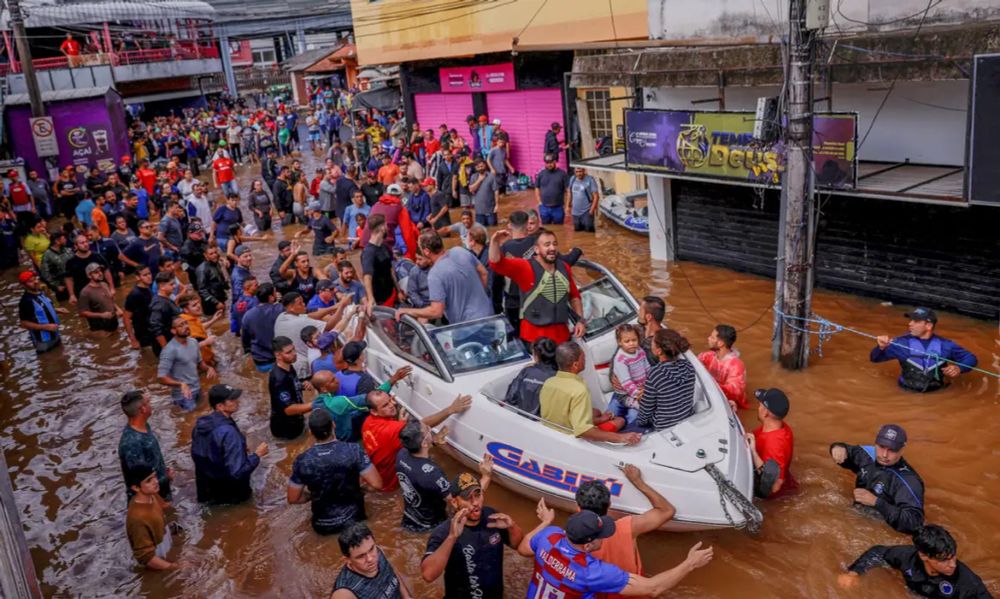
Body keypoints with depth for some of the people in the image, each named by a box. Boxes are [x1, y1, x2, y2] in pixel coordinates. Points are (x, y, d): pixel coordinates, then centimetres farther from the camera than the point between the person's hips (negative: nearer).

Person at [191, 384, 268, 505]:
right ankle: (219, 497, 8)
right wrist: (257, 454, -15)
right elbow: (238, 472, -31)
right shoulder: (229, 432, -30)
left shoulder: (200, 423, -6)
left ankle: (210, 495, 17)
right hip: (228, 490, -5)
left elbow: (196, 454, 9)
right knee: (243, 493, 22)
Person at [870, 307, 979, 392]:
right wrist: (881, 347, -22)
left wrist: (959, 368, -9)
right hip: (907, 394, -1)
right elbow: (875, 358, -1)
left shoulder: (945, 345, 0)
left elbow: (971, 358, 12)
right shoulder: (902, 343, -4)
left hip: (937, 395, 1)